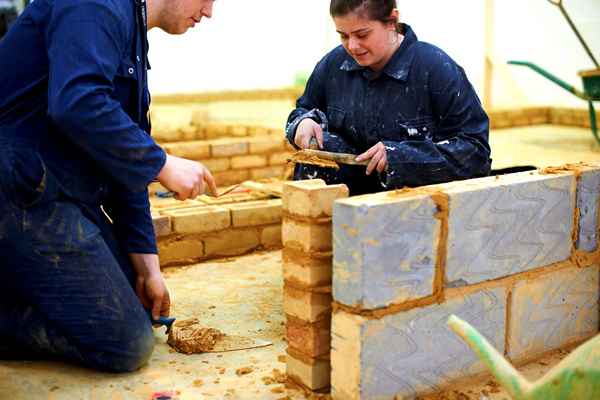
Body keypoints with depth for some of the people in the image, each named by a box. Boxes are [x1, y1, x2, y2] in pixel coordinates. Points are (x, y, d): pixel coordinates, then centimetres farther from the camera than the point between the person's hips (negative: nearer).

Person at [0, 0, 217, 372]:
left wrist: (147, 265, 14)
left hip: (67, 197, 10)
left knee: (138, 314, 15)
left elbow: (127, 162, 17)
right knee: (127, 345, -8)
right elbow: (76, 105, -30)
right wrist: (163, 165, -19)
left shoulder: (133, 38, 18)